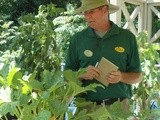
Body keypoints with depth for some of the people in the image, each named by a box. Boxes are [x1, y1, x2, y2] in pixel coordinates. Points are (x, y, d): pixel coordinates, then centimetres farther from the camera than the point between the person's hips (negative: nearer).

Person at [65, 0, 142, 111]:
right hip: (87, 106, 1)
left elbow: (137, 76, 4)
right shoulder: (77, 39, 3)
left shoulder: (127, 37, 0)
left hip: (119, 106, 0)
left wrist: (121, 77, -15)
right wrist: (82, 74, -14)